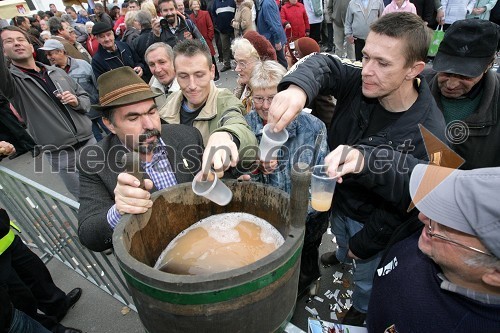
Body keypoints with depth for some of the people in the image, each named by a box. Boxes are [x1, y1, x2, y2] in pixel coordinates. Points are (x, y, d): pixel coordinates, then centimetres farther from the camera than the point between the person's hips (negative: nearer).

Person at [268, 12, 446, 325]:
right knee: (341, 240, 37)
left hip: (372, 220, -4)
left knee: (366, 274, 25)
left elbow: (404, 206, -24)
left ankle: (362, 309, 60)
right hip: (337, 199, 4)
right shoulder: (361, 83, -21)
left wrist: (365, 243, -13)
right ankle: (342, 256, 74)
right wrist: (297, 87, -53)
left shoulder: (427, 135, -32)